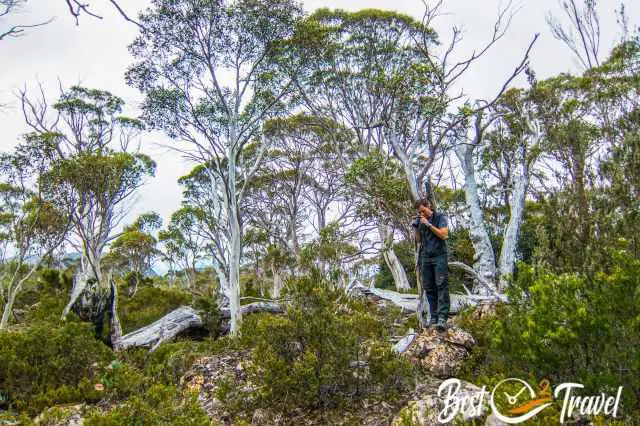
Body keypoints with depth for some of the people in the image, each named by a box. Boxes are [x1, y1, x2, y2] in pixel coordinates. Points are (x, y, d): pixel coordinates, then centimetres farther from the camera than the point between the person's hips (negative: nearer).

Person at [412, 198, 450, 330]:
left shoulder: (440, 217, 0)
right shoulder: (421, 220, 12)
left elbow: (444, 235, -11)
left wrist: (428, 225, -14)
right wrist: (416, 227, -1)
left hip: (439, 256, -5)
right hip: (425, 257, 5)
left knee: (441, 285, -12)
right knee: (428, 288, 2)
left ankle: (442, 318, -19)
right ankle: (433, 317, 6)